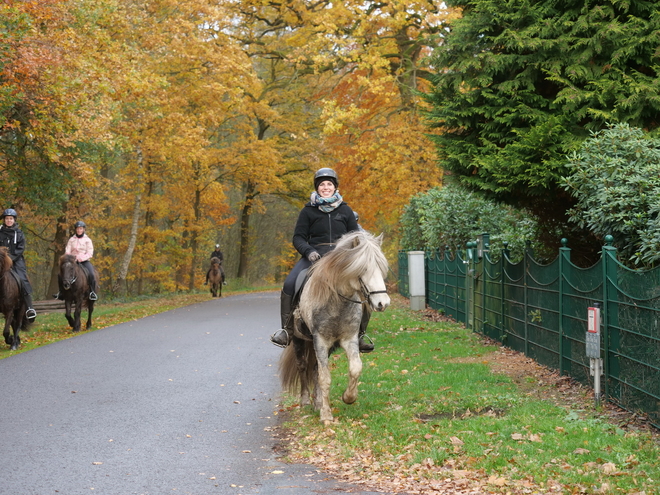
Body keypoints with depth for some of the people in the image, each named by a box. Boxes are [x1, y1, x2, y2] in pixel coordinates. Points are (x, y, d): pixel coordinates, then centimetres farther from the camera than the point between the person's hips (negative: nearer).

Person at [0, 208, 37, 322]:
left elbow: (21, 248, 0)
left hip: (16, 260, -1)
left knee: (23, 280, -15)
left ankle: (29, 308, -18)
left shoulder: (19, 233, 6)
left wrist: (12, 257, -13)